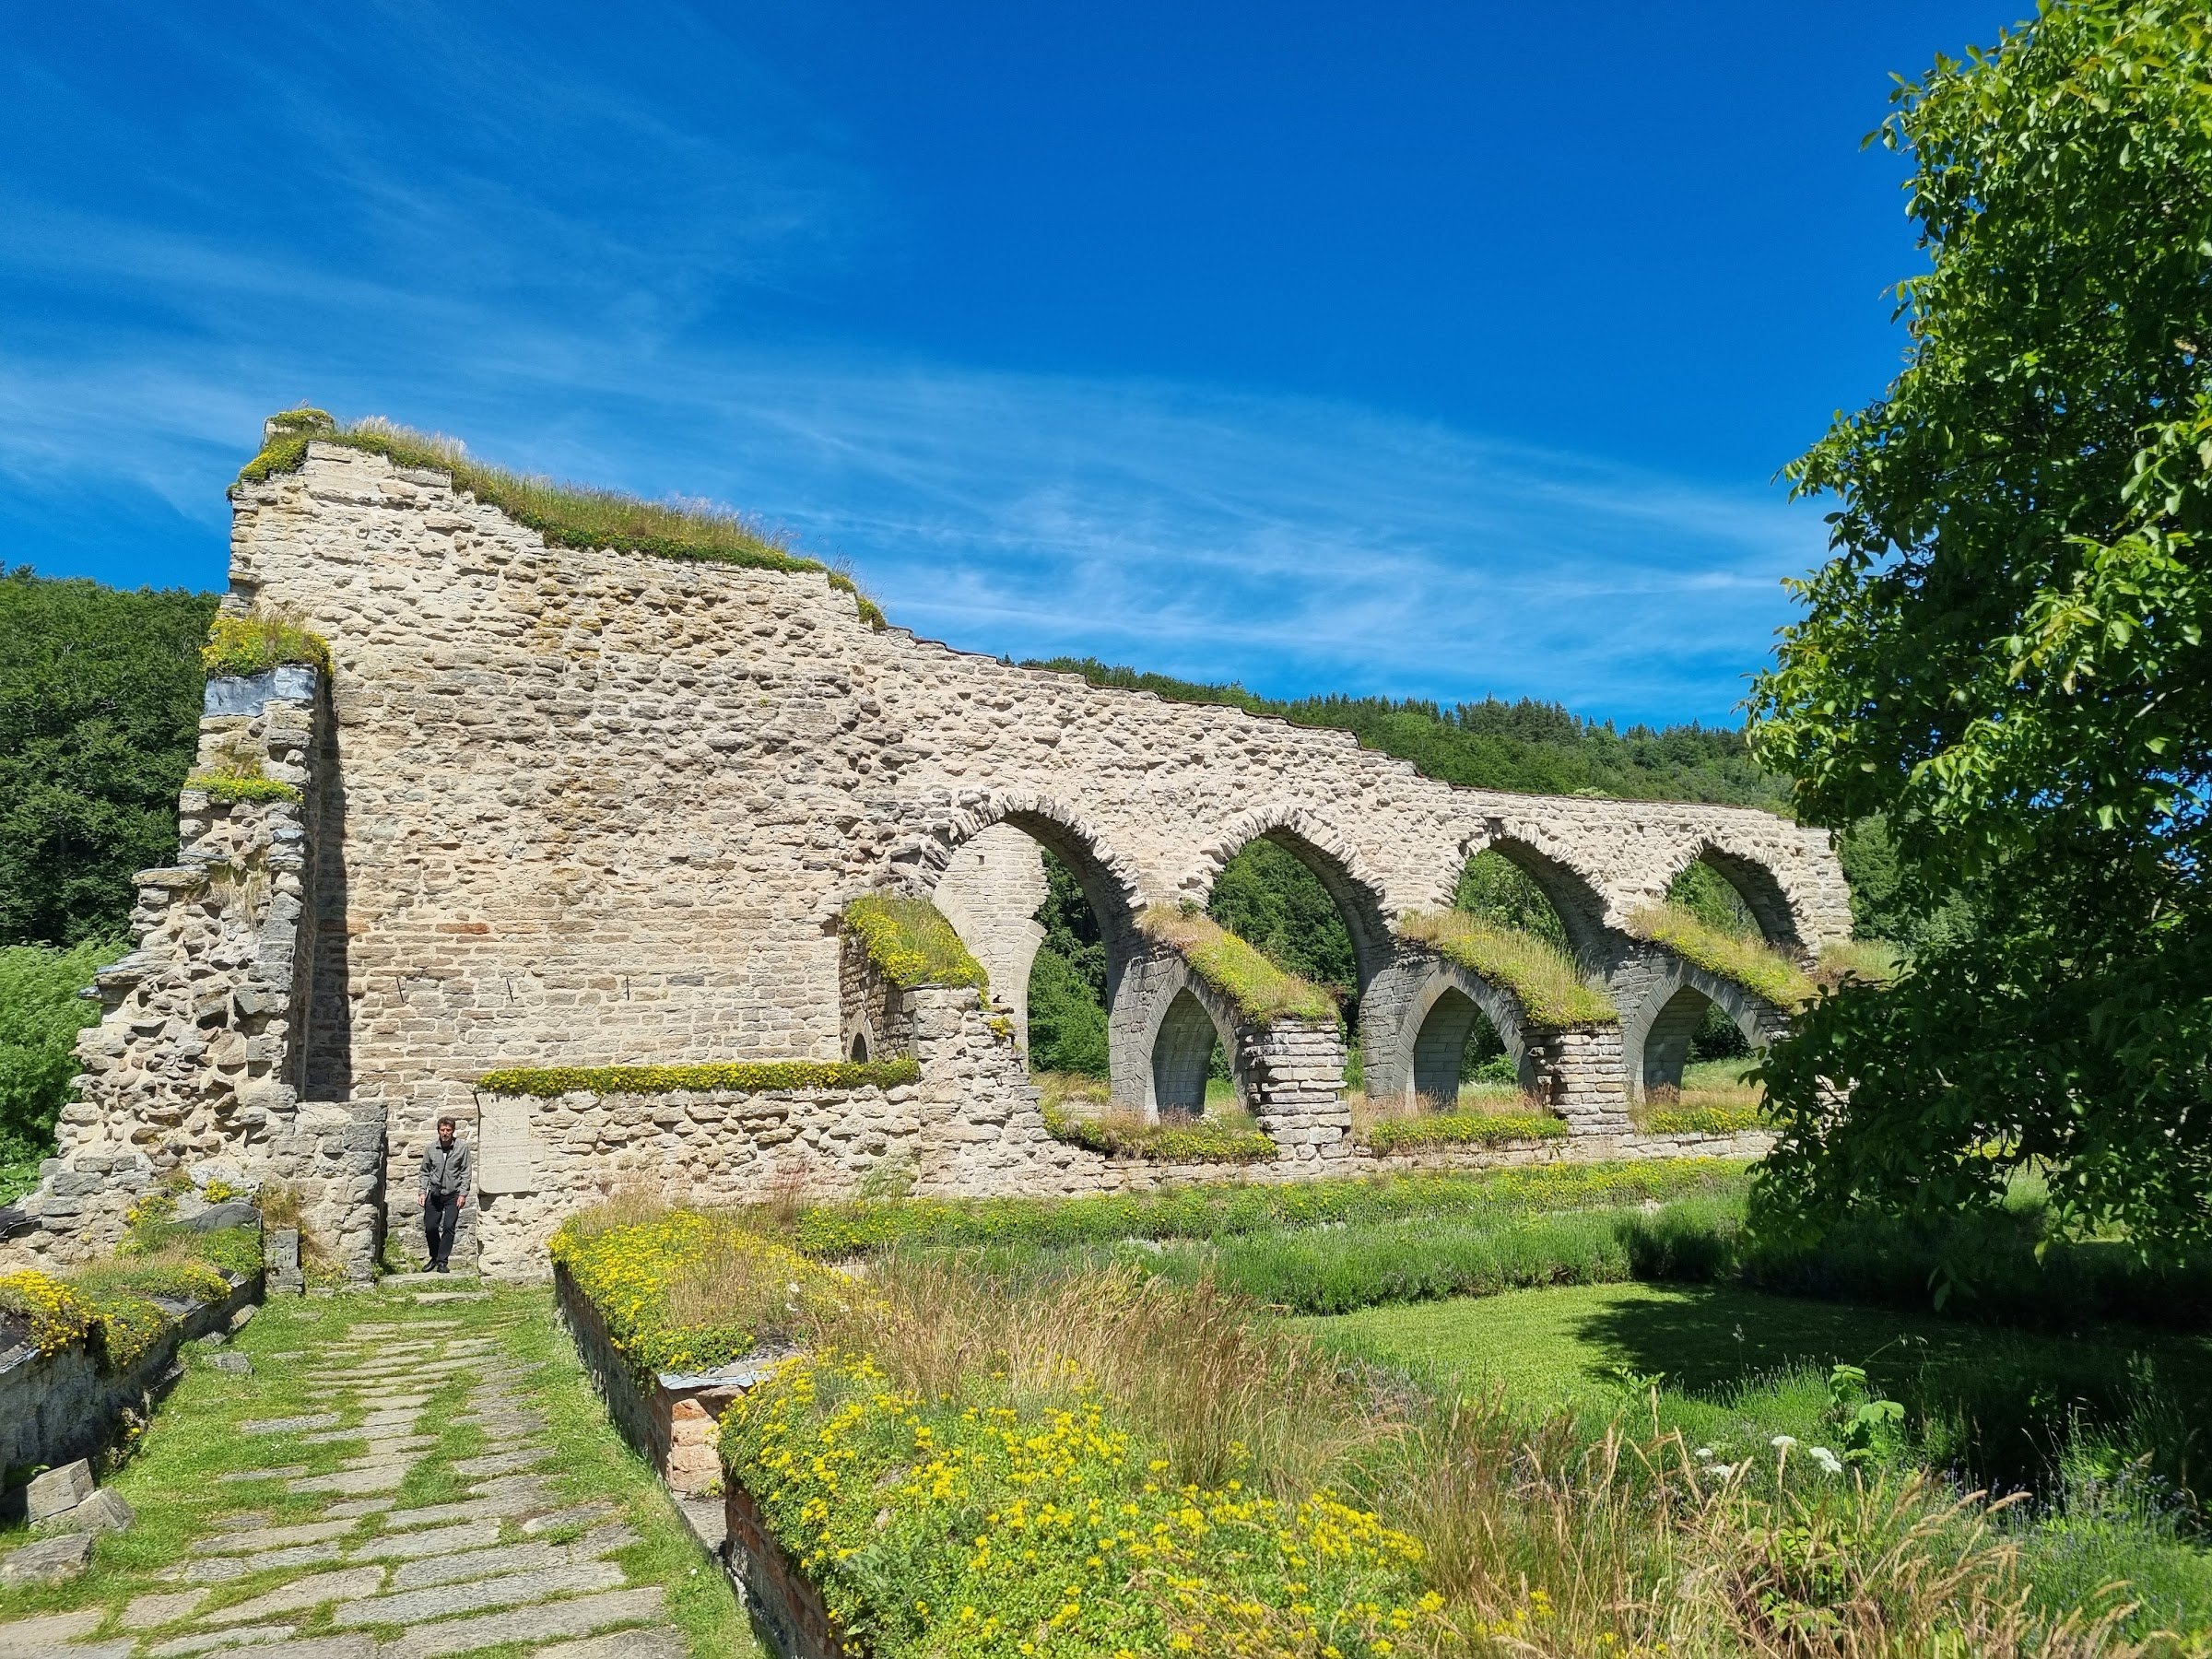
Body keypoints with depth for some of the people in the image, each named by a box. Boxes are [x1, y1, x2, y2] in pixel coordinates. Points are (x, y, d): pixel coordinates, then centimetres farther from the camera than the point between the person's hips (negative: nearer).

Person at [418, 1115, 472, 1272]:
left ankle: (442, 1261, 0)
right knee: (430, 1228, 2)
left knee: (448, 1227, -9)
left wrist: (463, 1194, -7)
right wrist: (423, 1192, 3)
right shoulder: (430, 1149, 2)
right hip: (435, 1193, 2)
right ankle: (434, 1257, 24)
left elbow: (465, 1172, -2)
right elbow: (425, 1172, 12)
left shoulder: (462, 1147, -4)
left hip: (453, 1194, -2)